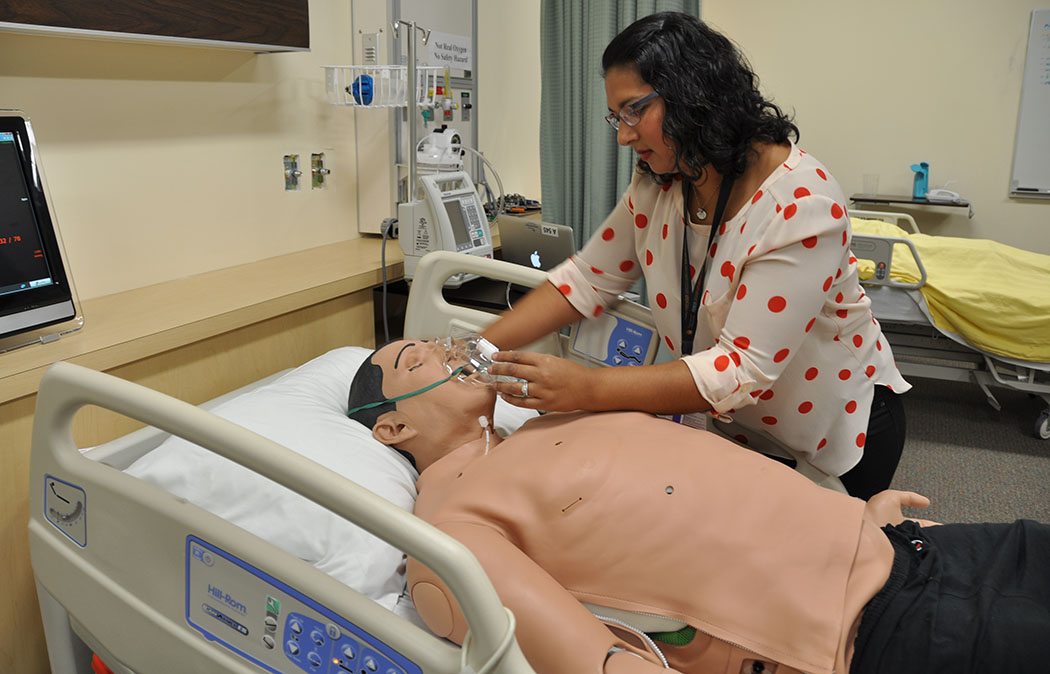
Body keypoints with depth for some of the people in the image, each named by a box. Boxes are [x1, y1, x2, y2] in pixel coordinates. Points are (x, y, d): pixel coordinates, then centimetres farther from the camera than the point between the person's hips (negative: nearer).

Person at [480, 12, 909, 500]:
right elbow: (589, 278, -4)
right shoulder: (659, 184, -8)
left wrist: (585, 389, -40)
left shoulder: (801, 204, -30)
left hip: (835, 436, -5)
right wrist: (481, 348, -18)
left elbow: (742, 370, -34)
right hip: (731, 420, 6)